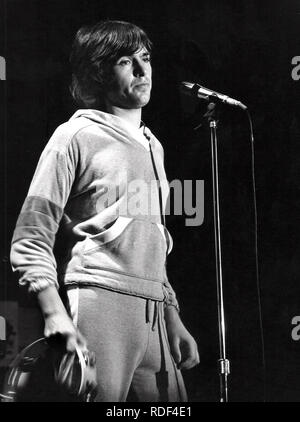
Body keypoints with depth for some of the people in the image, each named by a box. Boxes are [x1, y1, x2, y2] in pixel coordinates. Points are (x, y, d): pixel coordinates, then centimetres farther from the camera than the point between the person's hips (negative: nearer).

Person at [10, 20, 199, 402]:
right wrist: (56, 317, -16)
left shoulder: (152, 146, 21)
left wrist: (174, 320, 20)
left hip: (152, 313, 7)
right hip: (99, 301, -7)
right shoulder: (77, 136, 0)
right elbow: (31, 240, -6)